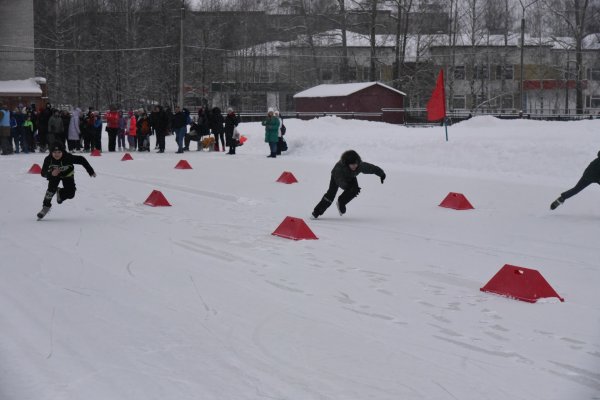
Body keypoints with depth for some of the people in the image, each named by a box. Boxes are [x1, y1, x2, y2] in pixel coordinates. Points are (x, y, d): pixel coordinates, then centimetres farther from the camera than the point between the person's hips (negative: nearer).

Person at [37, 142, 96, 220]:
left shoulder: (68, 158, -38)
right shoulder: (48, 160, -31)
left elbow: (81, 160, -28)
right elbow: (43, 173, -23)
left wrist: (91, 171, -26)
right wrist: (51, 174, -45)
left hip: (67, 175, 0)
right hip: (54, 175, 0)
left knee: (70, 194, -12)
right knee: (51, 188, -25)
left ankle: (60, 192, 22)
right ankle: (46, 206, -7)